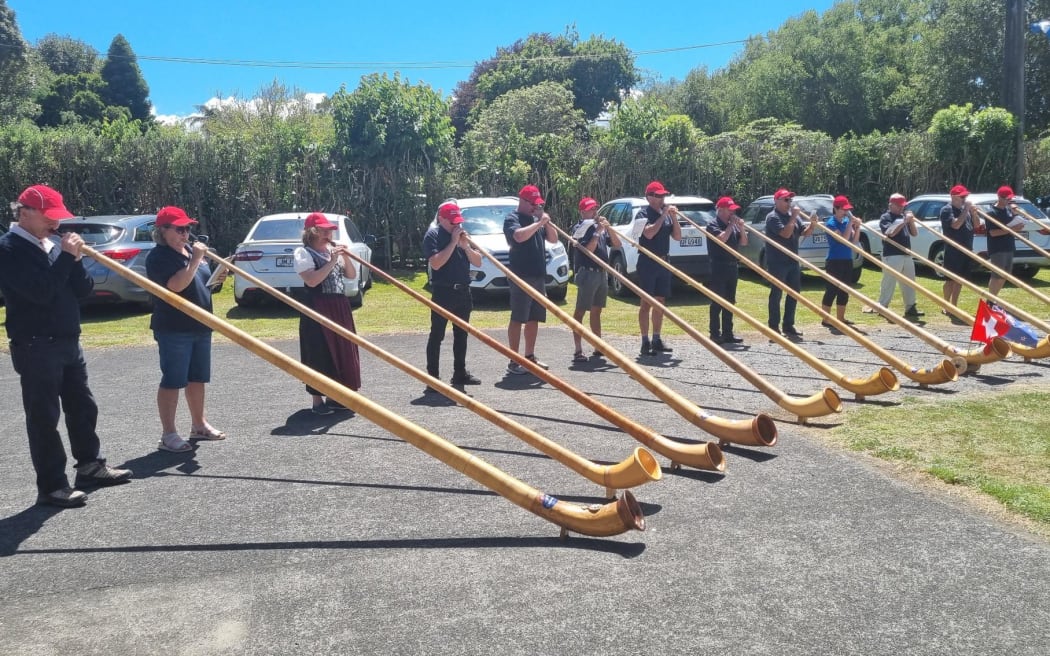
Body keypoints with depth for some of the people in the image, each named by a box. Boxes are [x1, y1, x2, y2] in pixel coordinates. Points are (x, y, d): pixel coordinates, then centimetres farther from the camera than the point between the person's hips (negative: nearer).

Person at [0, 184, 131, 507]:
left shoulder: (54, 243, 11)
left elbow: (84, 289, 8)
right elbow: (41, 292, -24)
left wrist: (74, 259, -8)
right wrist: (65, 256, -19)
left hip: (69, 341, 8)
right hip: (36, 346, -8)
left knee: (82, 407, 16)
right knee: (44, 417, -1)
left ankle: (90, 466, 29)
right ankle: (52, 486, 7)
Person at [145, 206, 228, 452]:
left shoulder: (191, 249, 12)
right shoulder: (158, 256, -12)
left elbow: (203, 282, 21)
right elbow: (176, 285, -26)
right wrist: (195, 260, -24)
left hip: (200, 326, 8)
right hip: (173, 329, -8)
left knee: (198, 378, 16)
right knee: (173, 381, -3)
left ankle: (199, 425, 29)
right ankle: (168, 434, 3)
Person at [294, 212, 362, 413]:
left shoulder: (334, 249, 13)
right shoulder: (303, 253, -7)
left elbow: (352, 275, 13)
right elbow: (312, 280, -21)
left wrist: (346, 257, -3)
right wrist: (332, 261, -20)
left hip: (339, 305, 7)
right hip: (318, 308, -7)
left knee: (342, 350, 8)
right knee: (320, 353, -5)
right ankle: (318, 400, 2)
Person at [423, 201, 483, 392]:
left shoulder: (462, 233, 12)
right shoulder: (433, 235, -7)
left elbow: (478, 262, 8)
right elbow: (436, 263, -21)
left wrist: (466, 246, -9)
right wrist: (453, 242, -18)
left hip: (463, 291, 7)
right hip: (443, 292, -7)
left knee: (461, 334, 13)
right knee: (437, 335, -5)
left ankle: (460, 373, 24)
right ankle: (433, 379, -4)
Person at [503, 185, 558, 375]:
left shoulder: (536, 219, 17)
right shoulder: (512, 219, -5)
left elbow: (554, 239, 16)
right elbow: (519, 236, -25)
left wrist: (546, 222, 1)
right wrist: (540, 222, -17)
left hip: (539, 276, 8)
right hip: (521, 277, -8)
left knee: (534, 319, 11)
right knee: (517, 319, -6)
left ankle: (530, 357, 19)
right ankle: (514, 362, -5)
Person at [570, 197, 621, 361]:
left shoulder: (601, 226, 13)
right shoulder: (581, 228, -8)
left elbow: (617, 244, 8)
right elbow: (588, 250, -19)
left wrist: (608, 228, -4)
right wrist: (597, 232, -19)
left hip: (602, 272, 8)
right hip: (587, 273, -8)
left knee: (596, 311, 14)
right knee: (580, 311, -6)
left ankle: (598, 347, 21)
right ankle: (578, 350, -8)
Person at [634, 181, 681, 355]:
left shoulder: (666, 214, 12)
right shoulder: (643, 214, -7)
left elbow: (678, 237, 9)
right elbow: (649, 233, -23)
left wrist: (674, 217, -3)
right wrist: (663, 215, -17)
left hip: (663, 262, 7)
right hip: (648, 262, -7)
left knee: (660, 302, 10)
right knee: (647, 302, -5)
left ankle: (657, 340, 18)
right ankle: (645, 342, -2)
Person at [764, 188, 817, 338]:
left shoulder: (793, 216, 11)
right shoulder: (773, 217, -11)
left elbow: (805, 232, 11)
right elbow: (786, 233, -23)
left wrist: (812, 224, -7)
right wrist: (794, 217, -17)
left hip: (793, 261, 8)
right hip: (777, 262, -8)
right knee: (776, 294, -2)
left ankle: (788, 325, 20)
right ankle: (774, 327, 5)